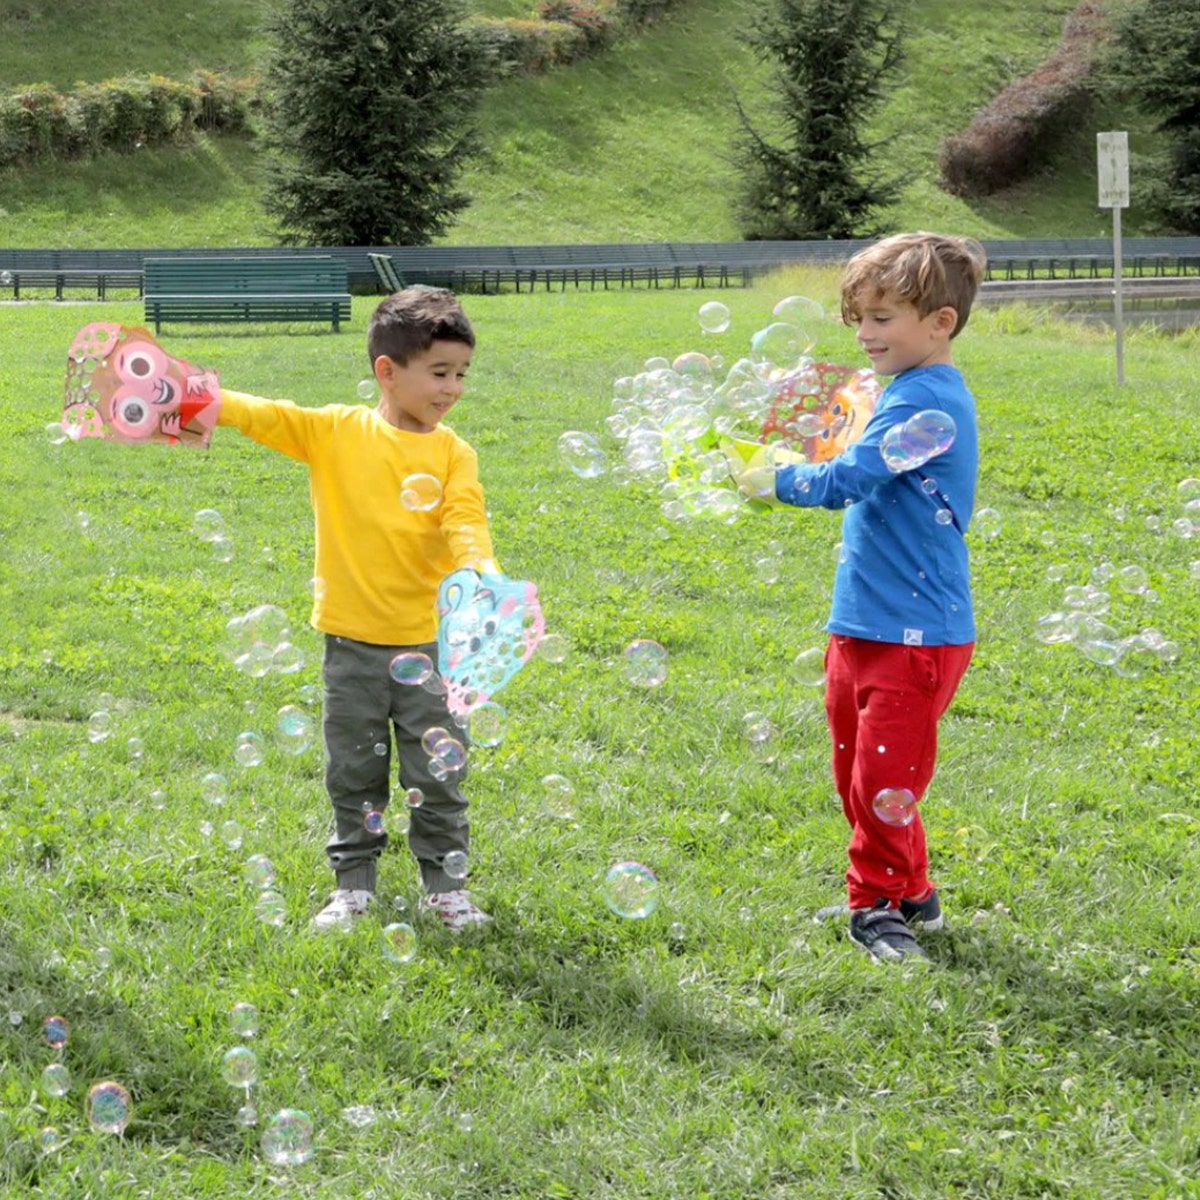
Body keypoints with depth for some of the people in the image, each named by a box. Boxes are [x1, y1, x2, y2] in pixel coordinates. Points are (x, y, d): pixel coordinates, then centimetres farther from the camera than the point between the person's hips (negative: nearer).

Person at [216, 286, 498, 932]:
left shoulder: (452, 452, -3)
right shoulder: (335, 431, -2)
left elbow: (465, 518, -16)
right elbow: (265, 416, -10)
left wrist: (480, 567, -37)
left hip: (428, 640, 0)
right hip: (352, 640, 0)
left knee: (437, 776, 7)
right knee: (353, 773, 12)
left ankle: (446, 885, 20)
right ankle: (353, 883, 25)